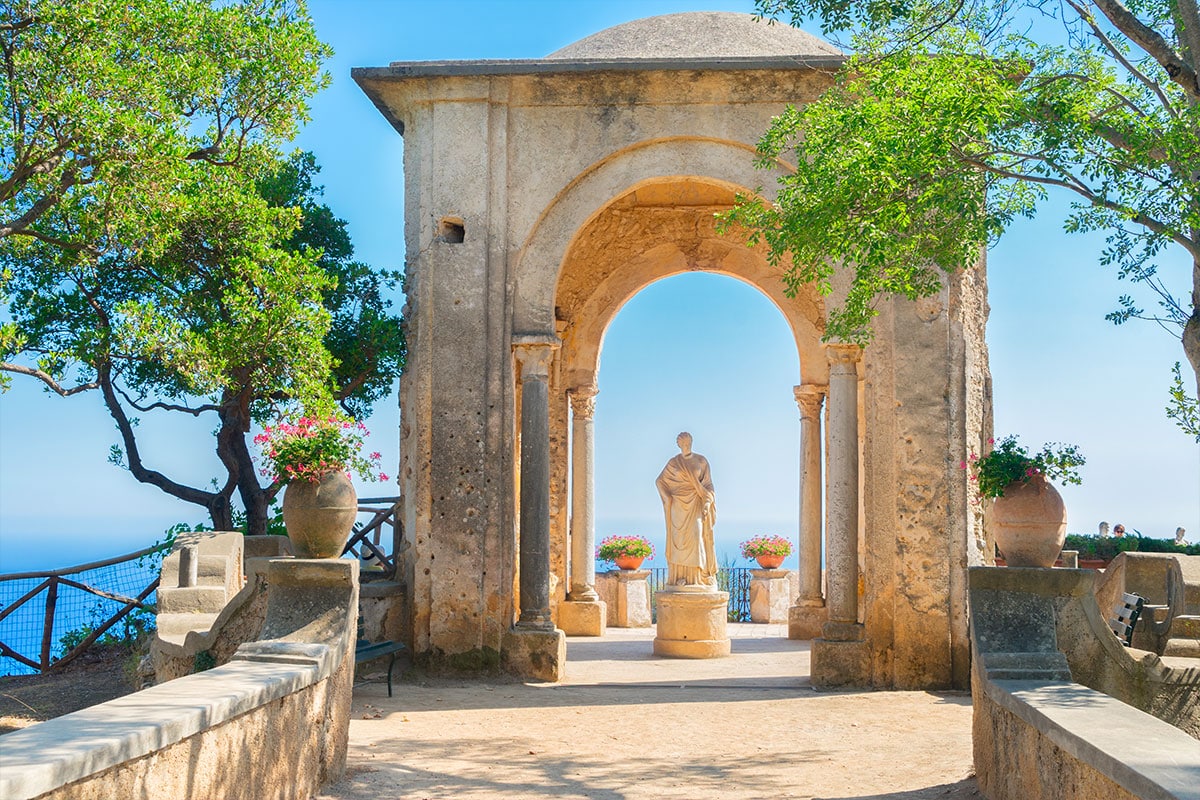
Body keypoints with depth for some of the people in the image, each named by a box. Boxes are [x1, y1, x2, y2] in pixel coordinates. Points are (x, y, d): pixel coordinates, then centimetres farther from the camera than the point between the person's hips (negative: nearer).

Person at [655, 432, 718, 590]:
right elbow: (660, 481, 12)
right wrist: (668, 499, 0)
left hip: (696, 504, -1)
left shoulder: (701, 461, 3)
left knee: (696, 536, -11)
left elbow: (708, 484, 2)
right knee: (679, 539, -2)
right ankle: (680, 576, 2)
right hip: (679, 505, 1)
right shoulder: (673, 462, 5)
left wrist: (707, 503, -10)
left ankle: (698, 575, -6)